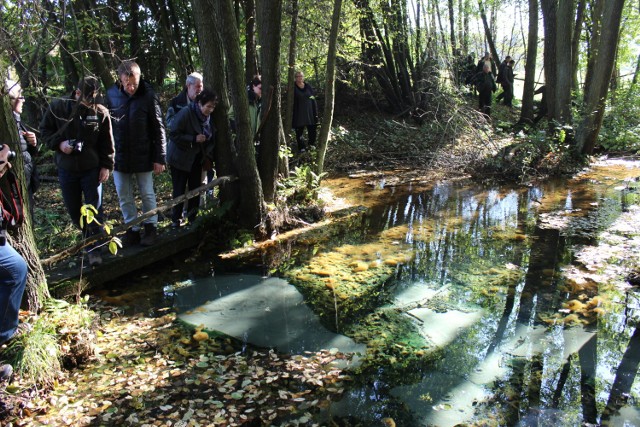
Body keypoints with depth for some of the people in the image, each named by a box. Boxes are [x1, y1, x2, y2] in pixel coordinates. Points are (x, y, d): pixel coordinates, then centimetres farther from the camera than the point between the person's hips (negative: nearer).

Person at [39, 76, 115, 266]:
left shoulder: (101, 112, -7)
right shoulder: (58, 107, -6)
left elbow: (107, 142, -1)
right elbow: (45, 130, 5)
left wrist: (106, 166, -5)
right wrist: (58, 143, -13)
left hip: (92, 169, -2)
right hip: (66, 169, 2)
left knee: (94, 209, -1)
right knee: (73, 208, 12)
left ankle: (94, 247, 8)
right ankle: (88, 235, 35)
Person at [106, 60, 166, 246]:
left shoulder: (148, 95, -11)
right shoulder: (111, 95, -4)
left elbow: (158, 128, -8)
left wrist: (160, 158, -9)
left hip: (143, 156, -3)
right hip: (119, 156, 3)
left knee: (147, 194, 10)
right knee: (124, 196, 10)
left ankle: (151, 227, 26)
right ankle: (132, 229, 25)